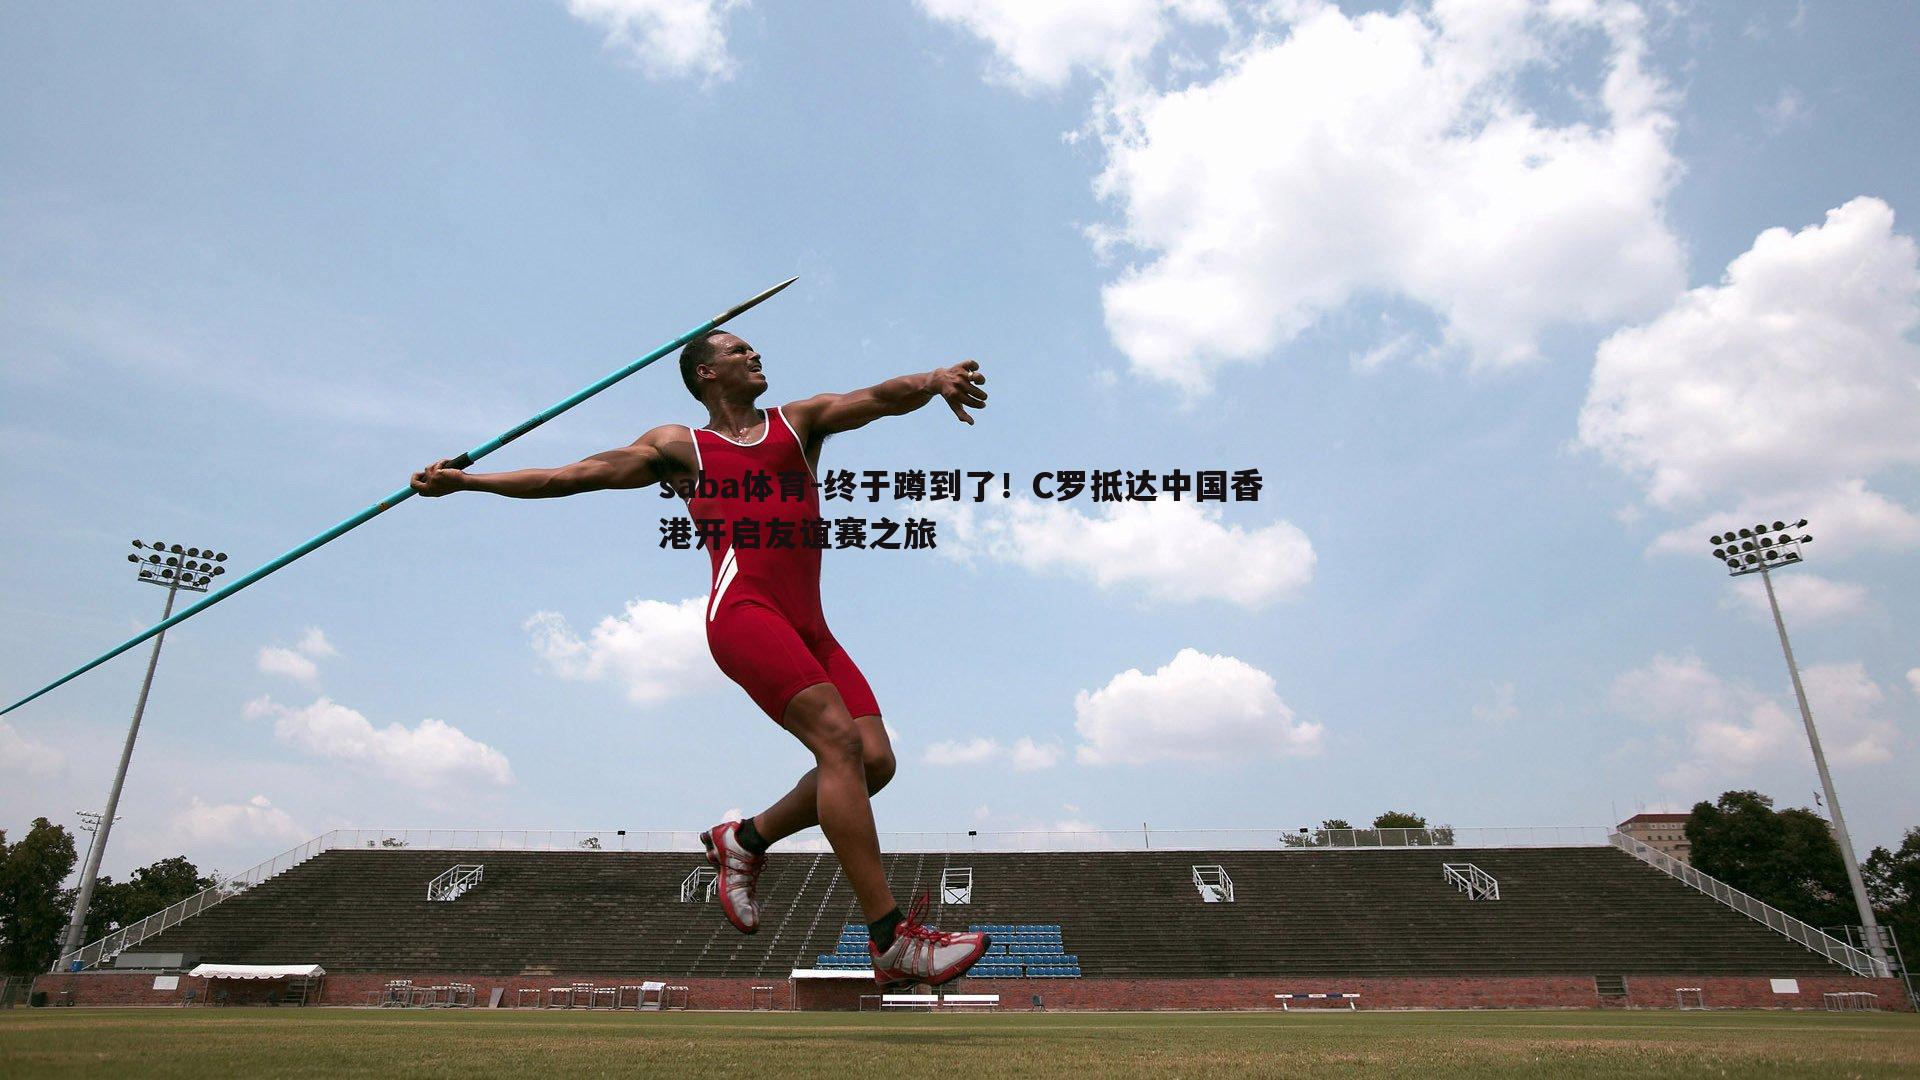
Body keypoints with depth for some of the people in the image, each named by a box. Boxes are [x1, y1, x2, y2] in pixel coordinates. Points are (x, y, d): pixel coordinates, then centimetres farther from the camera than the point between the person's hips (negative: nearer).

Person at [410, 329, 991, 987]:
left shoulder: (800, 421, 25)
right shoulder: (678, 446, 20)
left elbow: (879, 399, 8)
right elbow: (573, 475, 22)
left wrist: (933, 379, -14)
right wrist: (463, 481, 22)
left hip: (809, 623, 5)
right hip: (742, 607, -5)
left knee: (874, 759, -10)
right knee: (839, 740, -22)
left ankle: (745, 840, 13)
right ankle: (893, 942, -20)